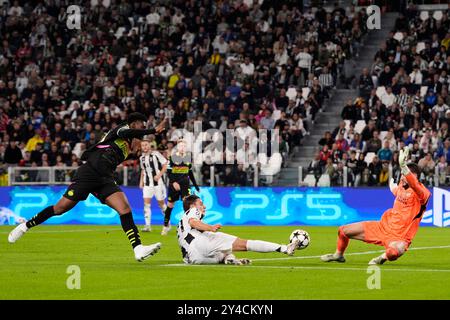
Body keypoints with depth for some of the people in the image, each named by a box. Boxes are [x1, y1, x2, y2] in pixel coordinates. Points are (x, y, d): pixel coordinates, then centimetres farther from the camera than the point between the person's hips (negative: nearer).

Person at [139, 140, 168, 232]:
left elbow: (165, 165, -8)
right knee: (146, 202, -8)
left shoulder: (156, 154, -8)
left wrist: (159, 175, -17)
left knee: (161, 202, 5)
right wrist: (141, 181, 14)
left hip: (158, 182, -5)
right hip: (147, 184, 5)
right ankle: (147, 225, -10)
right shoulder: (142, 158, 10)